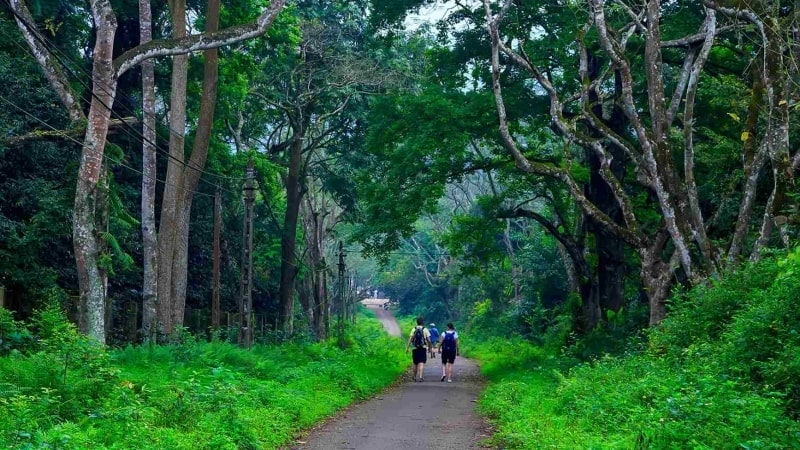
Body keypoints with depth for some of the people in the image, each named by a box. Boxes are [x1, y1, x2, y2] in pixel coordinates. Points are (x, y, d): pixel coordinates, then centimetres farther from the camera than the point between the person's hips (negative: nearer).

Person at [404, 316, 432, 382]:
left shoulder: (413, 329, 4)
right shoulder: (425, 330, -1)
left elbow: (410, 339, -3)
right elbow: (429, 340, -4)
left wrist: (407, 348, -4)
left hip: (415, 349, 3)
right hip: (423, 348, -2)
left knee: (415, 364, 14)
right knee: (421, 363, -8)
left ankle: (415, 377, 26)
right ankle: (420, 376, -24)